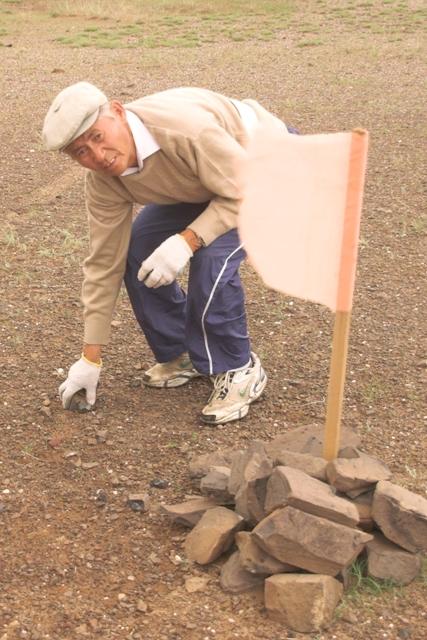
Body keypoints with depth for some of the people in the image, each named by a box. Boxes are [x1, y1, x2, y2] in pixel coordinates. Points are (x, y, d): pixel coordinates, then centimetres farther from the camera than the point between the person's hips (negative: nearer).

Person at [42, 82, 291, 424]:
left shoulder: (186, 130, -39)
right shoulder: (103, 181, -18)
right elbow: (105, 262, -9)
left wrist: (187, 241, -39)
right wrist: (91, 358, -5)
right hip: (201, 186, 7)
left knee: (212, 257, -27)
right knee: (137, 251, -4)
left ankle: (239, 370, -5)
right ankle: (181, 353, 16)